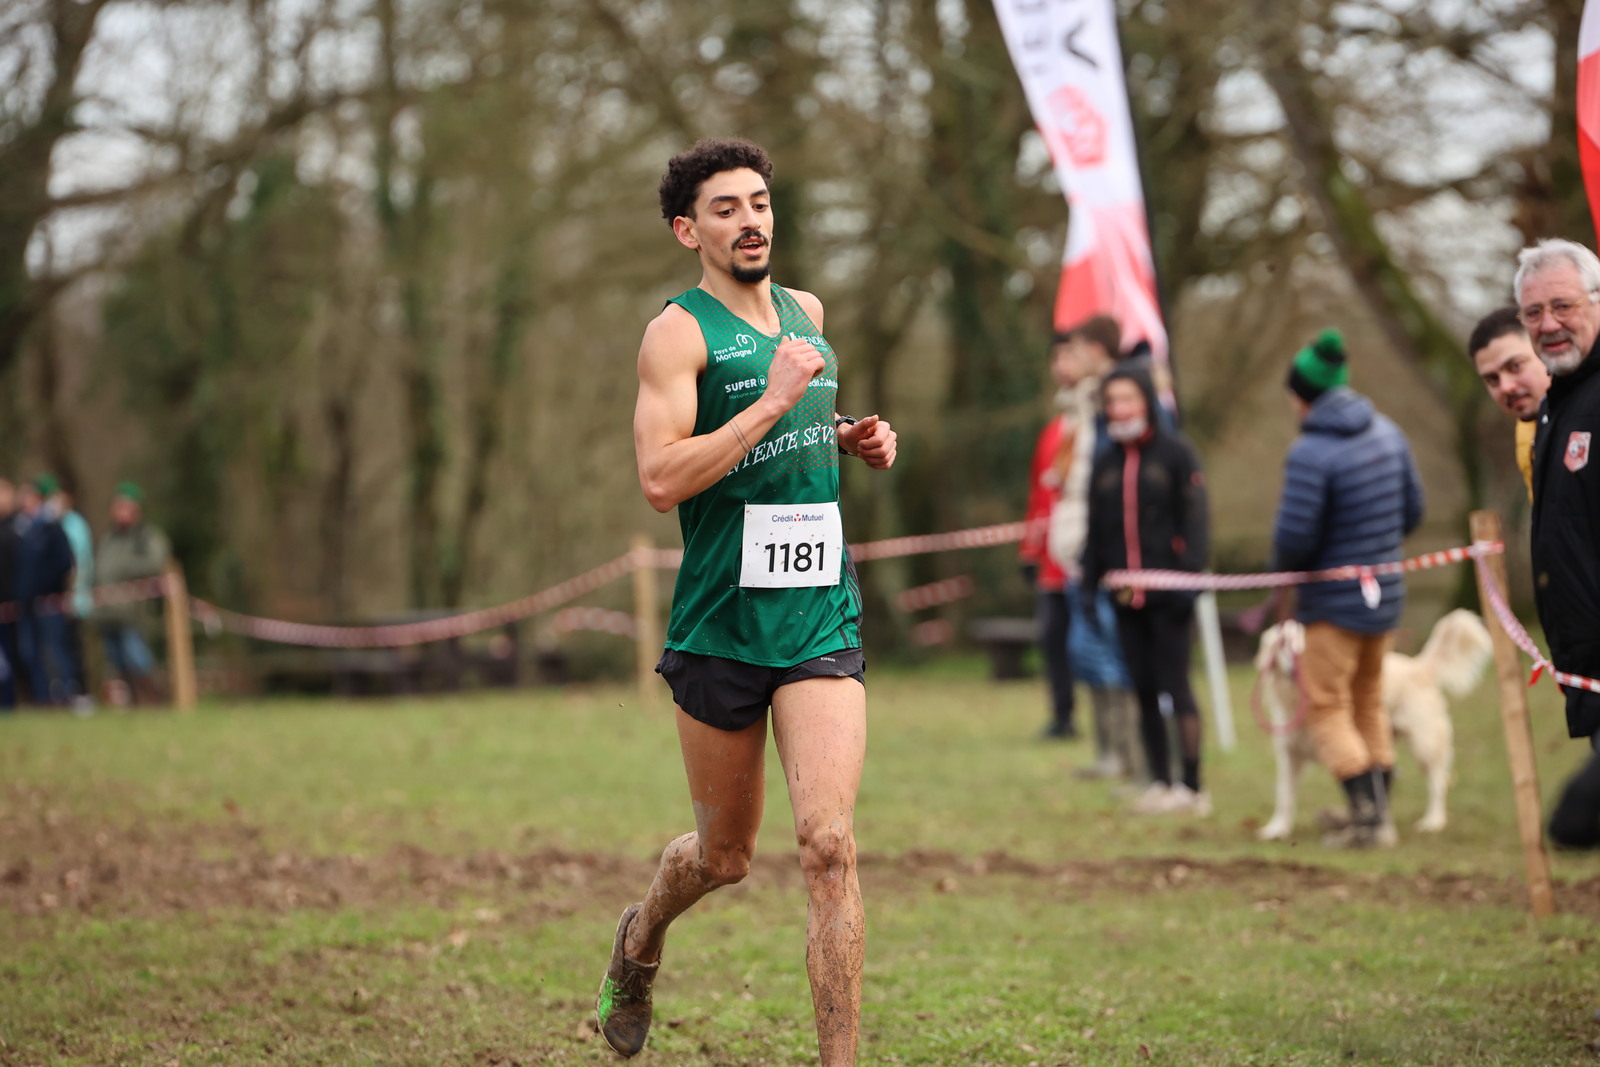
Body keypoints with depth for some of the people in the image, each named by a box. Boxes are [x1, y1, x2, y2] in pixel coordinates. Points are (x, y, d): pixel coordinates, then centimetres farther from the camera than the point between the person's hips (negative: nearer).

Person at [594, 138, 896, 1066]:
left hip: (823, 618, 3)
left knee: (829, 843, -14)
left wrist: (851, 439, 12)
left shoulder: (806, 312, 13)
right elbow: (661, 479, -20)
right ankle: (641, 939, 47)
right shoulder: (680, 331, -7)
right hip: (721, 629, -3)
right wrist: (773, 403, -21)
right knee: (723, 855, 13)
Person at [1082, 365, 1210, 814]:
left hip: (1167, 595, -5)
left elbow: (1195, 520, -5)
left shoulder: (1176, 453, -1)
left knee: (1175, 686, -5)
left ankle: (1191, 786, -1)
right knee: (1144, 691, 7)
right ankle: (1160, 783, 12)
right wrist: (1089, 589, 10)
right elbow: (1095, 533, 17)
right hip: (1126, 599, 5)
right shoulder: (1105, 465, 14)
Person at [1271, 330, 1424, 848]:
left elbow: (1294, 537, -20)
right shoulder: (1388, 434, 2)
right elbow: (1412, 510, 10)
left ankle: (1367, 811, -5)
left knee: (1327, 706, 3)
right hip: (1385, 592, 7)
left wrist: (1282, 572, 1)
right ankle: (1379, 813, 24)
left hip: (1334, 601, -7)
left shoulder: (1310, 454, -21)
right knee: (1369, 702, 18)